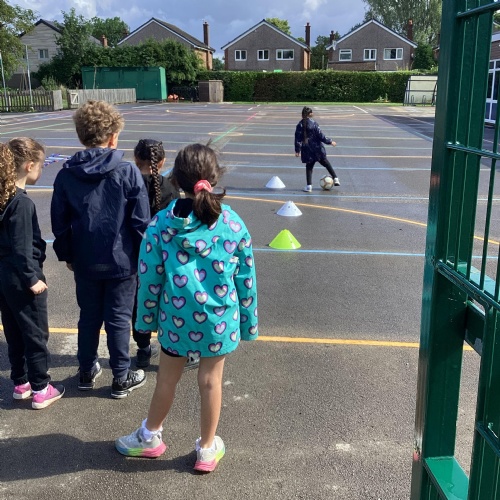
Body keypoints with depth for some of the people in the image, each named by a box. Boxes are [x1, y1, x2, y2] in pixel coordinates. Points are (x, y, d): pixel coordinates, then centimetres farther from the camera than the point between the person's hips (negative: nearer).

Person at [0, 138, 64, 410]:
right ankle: (40, 390, 16)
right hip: (22, 279, -8)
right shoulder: (23, 203, -21)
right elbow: (22, 247, -22)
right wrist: (33, 278, -15)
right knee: (36, 335, 5)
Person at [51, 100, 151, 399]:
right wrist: (143, 256, 2)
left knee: (89, 317, 19)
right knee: (118, 320, 9)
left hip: (85, 262, 3)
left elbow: (60, 222, 4)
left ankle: (87, 372, 34)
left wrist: (66, 255, 17)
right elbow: (141, 221, -10)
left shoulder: (66, 175, -3)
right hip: (121, 261, -3)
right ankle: (121, 379, 22)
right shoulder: (128, 172, -13)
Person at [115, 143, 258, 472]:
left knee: (167, 378, 19)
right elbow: (246, 279, -3)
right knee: (211, 380, 15)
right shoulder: (233, 224, -10)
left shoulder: (161, 224, -12)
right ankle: (207, 450, 33)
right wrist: (249, 322, 9)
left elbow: (149, 278, -5)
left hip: (176, 318, 0)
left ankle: (150, 437, 42)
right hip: (219, 319, 0)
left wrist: (147, 318, 9)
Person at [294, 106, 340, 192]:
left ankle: (309, 186, 4)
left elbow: (298, 138, -2)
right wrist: (330, 141, 3)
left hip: (307, 151, 1)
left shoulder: (299, 125, -3)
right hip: (317, 148, -1)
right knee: (326, 163, 16)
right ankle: (335, 179, 21)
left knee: (309, 167, 12)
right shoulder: (313, 123, -10)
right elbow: (321, 136, -9)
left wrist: (297, 150, 4)